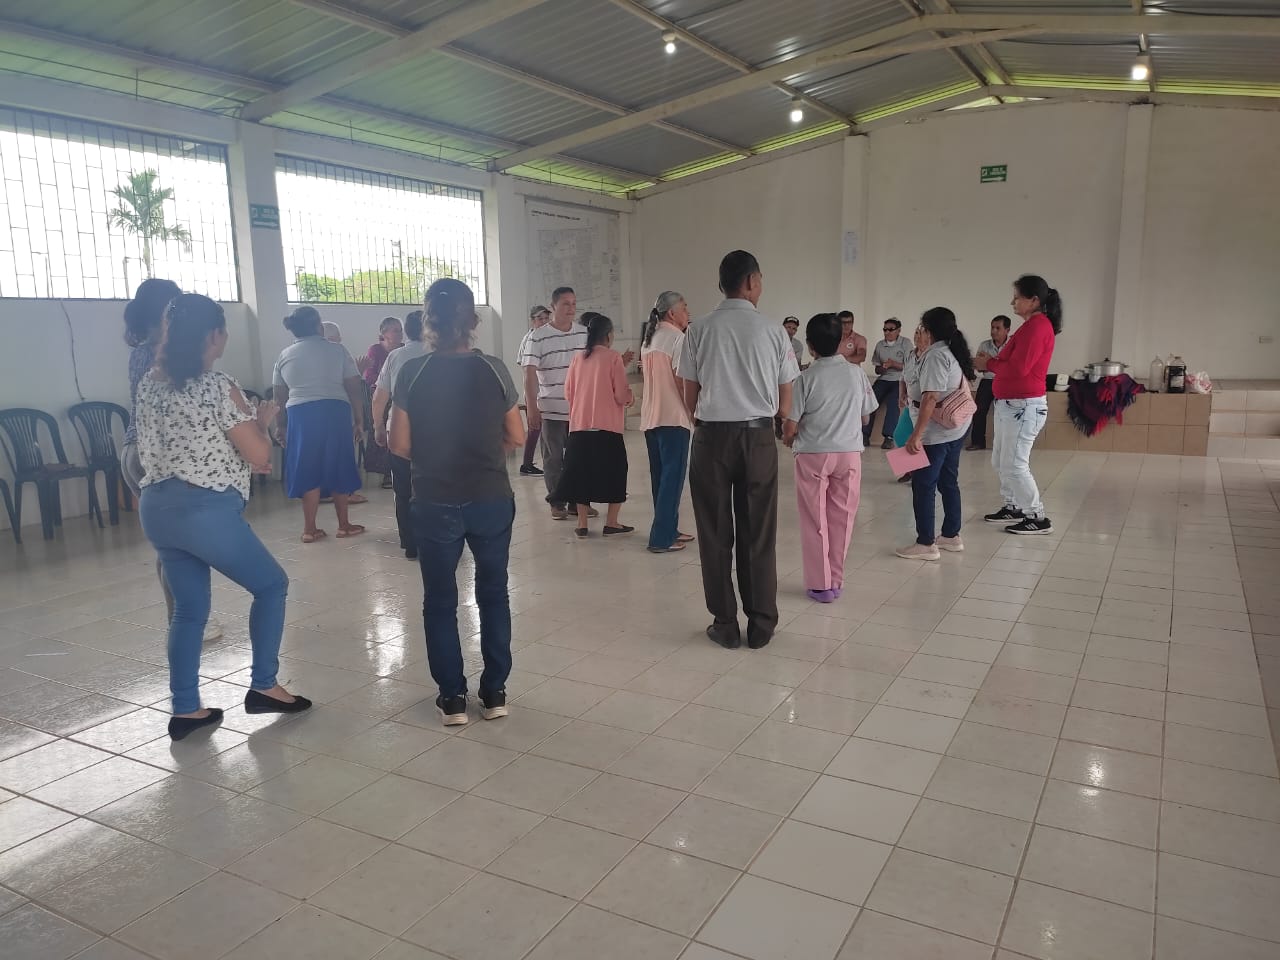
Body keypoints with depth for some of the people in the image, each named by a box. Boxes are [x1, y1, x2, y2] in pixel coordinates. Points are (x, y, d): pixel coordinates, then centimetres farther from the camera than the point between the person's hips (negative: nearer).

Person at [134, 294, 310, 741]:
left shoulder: (148, 384, 8)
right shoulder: (219, 387, -14)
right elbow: (261, 457, -12)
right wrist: (262, 420, 8)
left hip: (157, 508, 7)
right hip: (207, 510, -7)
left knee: (188, 609, 17)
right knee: (271, 585, 11)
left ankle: (185, 709, 20)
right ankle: (263, 686, 13)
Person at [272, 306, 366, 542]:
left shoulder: (285, 355, 11)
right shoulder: (337, 350, 3)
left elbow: (280, 397, 12)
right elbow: (355, 389, -2)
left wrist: (282, 426, 22)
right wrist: (359, 420, 4)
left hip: (300, 415, 2)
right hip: (335, 412, -2)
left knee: (308, 470, 8)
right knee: (338, 468, 8)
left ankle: (309, 529, 10)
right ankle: (344, 524, 16)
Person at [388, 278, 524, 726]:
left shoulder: (412, 372, -9)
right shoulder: (494, 369, -5)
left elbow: (399, 444, -7)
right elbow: (516, 438, 0)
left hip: (436, 503, -1)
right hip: (492, 499, 1)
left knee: (440, 600, 13)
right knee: (493, 593, 15)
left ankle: (453, 697, 18)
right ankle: (495, 692, 21)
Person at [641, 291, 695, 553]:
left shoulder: (648, 340, 15)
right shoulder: (677, 337, -10)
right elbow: (682, 380, -14)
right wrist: (694, 412, -7)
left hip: (649, 417, 8)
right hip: (673, 416, -8)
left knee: (659, 475, 14)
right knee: (673, 475, -3)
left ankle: (668, 530, 23)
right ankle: (661, 538, -4)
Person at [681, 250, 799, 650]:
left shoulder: (699, 330, -1)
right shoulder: (773, 330, -2)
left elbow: (690, 399, 0)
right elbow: (784, 405, 2)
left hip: (711, 437, 0)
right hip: (758, 437, 0)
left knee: (715, 533, 9)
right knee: (758, 535, 9)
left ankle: (725, 624, 16)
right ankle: (761, 625, 18)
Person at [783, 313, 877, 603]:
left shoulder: (806, 378, -10)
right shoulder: (857, 373, -2)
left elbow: (790, 428, -10)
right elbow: (866, 418, 8)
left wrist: (788, 440, 12)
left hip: (813, 455, -2)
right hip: (849, 453, 2)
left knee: (815, 521, 8)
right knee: (841, 519, 13)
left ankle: (821, 584, 12)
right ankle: (836, 581, 21)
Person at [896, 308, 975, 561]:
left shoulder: (935, 355, -18)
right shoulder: (953, 353, 11)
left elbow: (930, 398, -25)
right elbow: (962, 389, 18)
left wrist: (916, 435, -26)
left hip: (935, 433, -10)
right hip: (956, 429, 10)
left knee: (923, 486, -3)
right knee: (948, 483, 16)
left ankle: (926, 544, 1)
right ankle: (951, 536, 25)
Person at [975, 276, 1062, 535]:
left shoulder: (1038, 327, -17)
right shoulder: (1032, 326, 15)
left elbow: (1018, 368, -23)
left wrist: (989, 364, -9)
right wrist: (990, 361, -1)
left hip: (1023, 406, -10)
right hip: (1010, 404, 10)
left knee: (1013, 465, -6)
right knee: (1000, 462, 16)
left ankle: (1038, 519, 3)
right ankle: (1013, 508, 28)